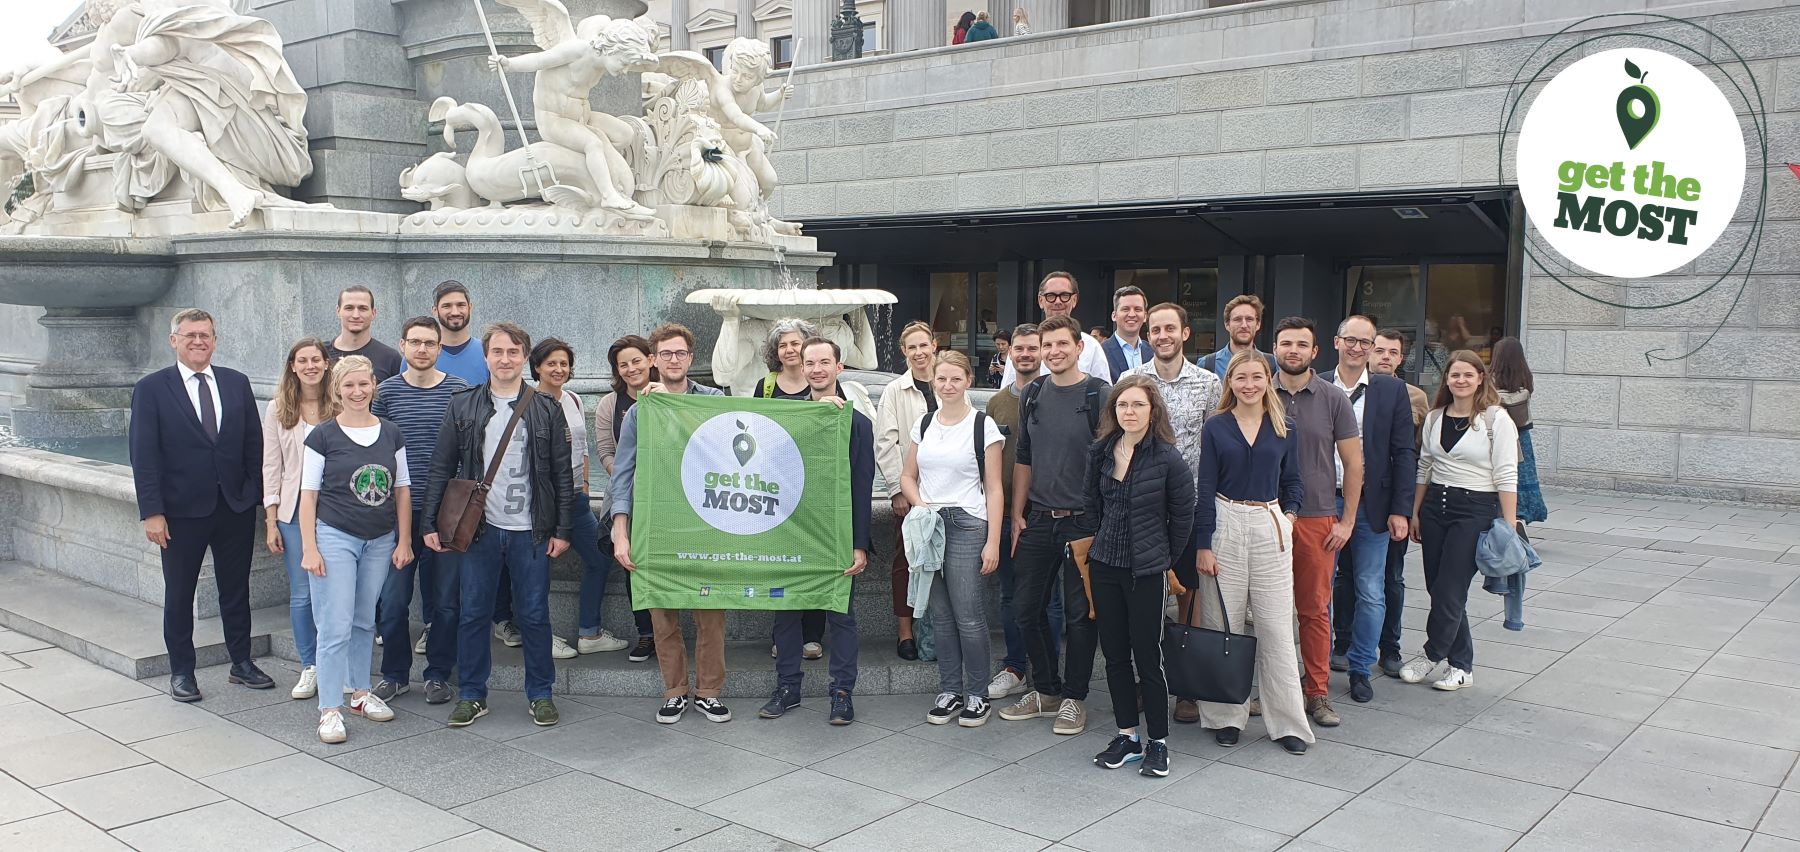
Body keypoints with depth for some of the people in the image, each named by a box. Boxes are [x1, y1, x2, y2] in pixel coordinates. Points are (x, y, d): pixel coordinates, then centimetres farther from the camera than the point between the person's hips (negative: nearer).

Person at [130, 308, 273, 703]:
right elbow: (144, 456, -8)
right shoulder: (151, 388, -4)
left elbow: (254, 444, 7)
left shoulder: (236, 383, 5)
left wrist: (255, 492, 0)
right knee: (179, 594, 9)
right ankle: (181, 671, 22)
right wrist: (151, 511, -13)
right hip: (182, 509, -3)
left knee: (236, 589, 12)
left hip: (236, 507, 3)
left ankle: (242, 663, 25)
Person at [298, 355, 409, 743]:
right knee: (336, 627, -5)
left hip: (380, 541, 3)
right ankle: (330, 710, 1)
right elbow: (309, 494, -3)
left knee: (365, 622, 13)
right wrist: (309, 548, -7)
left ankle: (360, 692, 27)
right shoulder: (323, 436, -4)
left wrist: (404, 542, 6)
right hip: (335, 537, -3)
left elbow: (402, 490, 9)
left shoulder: (391, 434, 5)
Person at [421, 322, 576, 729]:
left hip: (531, 531, -1)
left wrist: (563, 529, -1)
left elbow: (562, 475, 3)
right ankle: (471, 696, 18)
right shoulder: (463, 406, 5)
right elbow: (442, 468, 5)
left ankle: (541, 694, 17)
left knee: (534, 615, 5)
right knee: (473, 614, 6)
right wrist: (431, 523, 0)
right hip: (480, 528, 1)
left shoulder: (547, 410, 3)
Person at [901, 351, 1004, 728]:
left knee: (969, 617, -5)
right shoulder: (924, 424, 10)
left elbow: (994, 489, -5)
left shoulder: (983, 425, -4)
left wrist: (993, 542, -11)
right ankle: (949, 691, 20)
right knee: (940, 615, 10)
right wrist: (921, 506, -4)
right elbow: (908, 477, 17)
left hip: (967, 526, -5)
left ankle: (976, 695, 10)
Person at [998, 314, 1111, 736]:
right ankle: (1046, 690, 26)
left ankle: (1074, 698, 17)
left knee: (1079, 614, 3)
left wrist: (1104, 518, -11)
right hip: (1038, 521, 5)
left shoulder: (1099, 395, -7)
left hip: (1082, 522, -5)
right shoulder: (1032, 395, 8)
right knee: (1028, 610, 10)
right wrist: (1017, 515, 10)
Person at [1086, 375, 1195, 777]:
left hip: (1146, 570, -5)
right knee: (1114, 654, 10)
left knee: (1147, 657, 0)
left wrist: (1165, 558, 5)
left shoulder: (1168, 458, -12)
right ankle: (1127, 737, 22)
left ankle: (1158, 742, 13)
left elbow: (1183, 515, -2)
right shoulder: (1101, 453, 3)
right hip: (1105, 564, 5)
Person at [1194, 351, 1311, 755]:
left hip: (1270, 529, 1)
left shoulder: (1284, 428, 7)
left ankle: (1287, 722, 10)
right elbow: (1205, 489, 0)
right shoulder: (1216, 427, 2)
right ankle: (1225, 717, 15)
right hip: (1225, 527, -1)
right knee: (1223, 625, 3)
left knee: (1276, 627, 2)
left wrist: (1289, 516, -2)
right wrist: (1203, 546, -4)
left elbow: (1292, 480, 15)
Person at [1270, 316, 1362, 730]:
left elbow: (1354, 462, 5)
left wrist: (1347, 521, 1)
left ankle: (1318, 691, 14)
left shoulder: (1333, 399, 2)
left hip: (1317, 519, 0)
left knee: (1315, 609, 4)